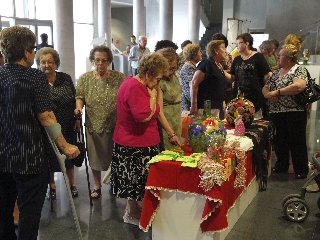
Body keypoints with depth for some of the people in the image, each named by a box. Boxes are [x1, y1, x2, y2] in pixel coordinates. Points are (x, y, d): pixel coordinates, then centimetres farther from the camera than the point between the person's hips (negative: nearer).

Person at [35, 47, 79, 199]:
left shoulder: (66, 78, 1)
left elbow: (75, 100, 7)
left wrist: (76, 119, 3)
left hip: (67, 128, 2)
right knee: (50, 158, 12)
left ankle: (72, 184, 34)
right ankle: (52, 186, 33)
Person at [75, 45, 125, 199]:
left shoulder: (118, 77, -2)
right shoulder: (85, 78, 1)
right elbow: (79, 96, 3)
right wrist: (79, 107, -18)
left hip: (115, 125, -1)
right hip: (93, 125, 1)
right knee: (95, 157, 14)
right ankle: (97, 186, 34)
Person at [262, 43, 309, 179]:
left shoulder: (299, 70, -7)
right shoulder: (276, 72, 15)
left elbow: (299, 86, -26)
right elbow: (265, 88, 16)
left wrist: (277, 92, -19)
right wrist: (268, 94, -8)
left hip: (294, 113, -7)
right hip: (276, 113, 7)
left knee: (297, 142, 3)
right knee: (279, 142, 15)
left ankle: (301, 170, 17)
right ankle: (281, 166, 32)